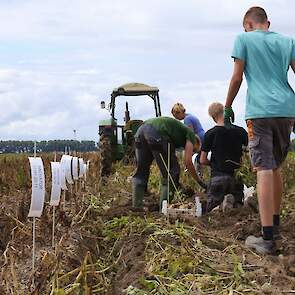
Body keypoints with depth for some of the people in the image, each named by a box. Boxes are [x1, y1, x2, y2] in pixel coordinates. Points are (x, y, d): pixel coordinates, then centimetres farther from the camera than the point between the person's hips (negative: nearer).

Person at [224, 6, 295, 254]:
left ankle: (267, 238, -17)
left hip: (260, 111, -5)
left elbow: (237, 78, 2)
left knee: (264, 170, -11)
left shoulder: (244, 39, 6)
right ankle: (275, 225, 26)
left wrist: (228, 107, 13)